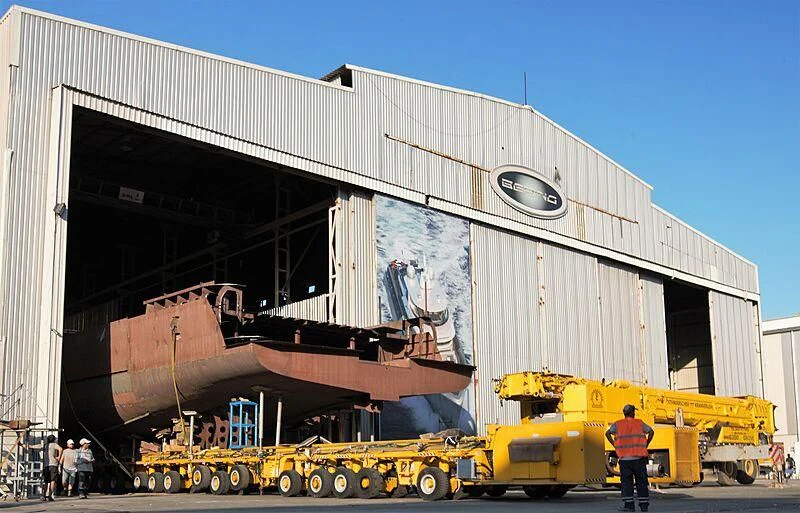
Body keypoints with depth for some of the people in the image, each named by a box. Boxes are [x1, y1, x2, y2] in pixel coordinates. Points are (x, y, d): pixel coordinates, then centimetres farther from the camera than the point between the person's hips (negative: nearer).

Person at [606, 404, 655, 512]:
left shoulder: (618, 424, 5)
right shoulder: (639, 423, 6)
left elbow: (608, 433, -6)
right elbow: (651, 431, -4)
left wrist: (615, 446, 0)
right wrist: (646, 445, 3)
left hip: (624, 458, 0)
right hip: (639, 458, 0)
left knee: (626, 482, 3)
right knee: (641, 482, 7)